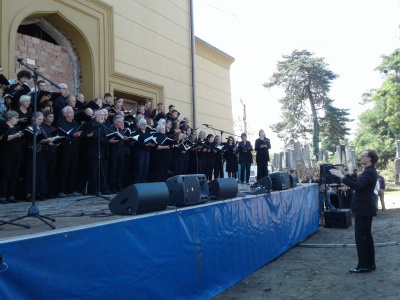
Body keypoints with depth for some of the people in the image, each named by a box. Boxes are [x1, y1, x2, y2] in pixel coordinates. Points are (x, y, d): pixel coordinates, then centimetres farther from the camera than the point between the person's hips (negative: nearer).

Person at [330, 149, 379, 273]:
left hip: (363, 209, -10)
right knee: (366, 235, 14)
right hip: (365, 208, 10)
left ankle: (363, 265, 1)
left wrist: (341, 176, -30)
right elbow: (358, 183, 20)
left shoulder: (369, 172, -20)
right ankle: (370, 263, 21)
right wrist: (345, 174, 14)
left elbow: (357, 186, -33)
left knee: (360, 236, -5)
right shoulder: (370, 171, 12)